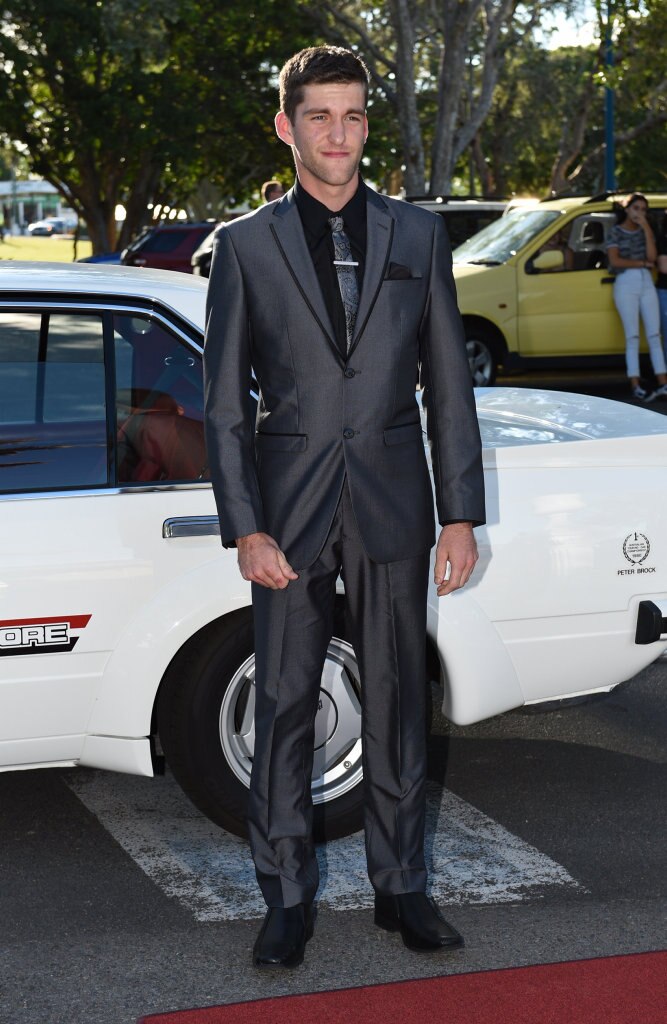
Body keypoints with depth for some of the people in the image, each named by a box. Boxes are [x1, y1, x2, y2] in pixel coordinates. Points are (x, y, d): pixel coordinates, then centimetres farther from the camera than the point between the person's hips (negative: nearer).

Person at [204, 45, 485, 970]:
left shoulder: (419, 235, 5)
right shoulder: (244, 245, 1)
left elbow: (448, 383, 6)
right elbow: (225, 400, 0)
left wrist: (461, 516, 1)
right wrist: (247, 529, -8)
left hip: (393, 510, 1)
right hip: (290, 511, -1)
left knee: (397, 703, 9)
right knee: (283, 708, 4)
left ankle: (400, 884, 23)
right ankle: (288, 897, 17)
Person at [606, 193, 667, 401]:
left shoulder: (645, 231, 14)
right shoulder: (616, 232, 2)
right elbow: (614, 261, -10)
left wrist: (646, 227, -5)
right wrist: (642, 263, -5)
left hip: (647, 284, 4)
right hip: (626, 284, -4)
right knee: (632, 336, -5)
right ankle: (636, 387, -5)